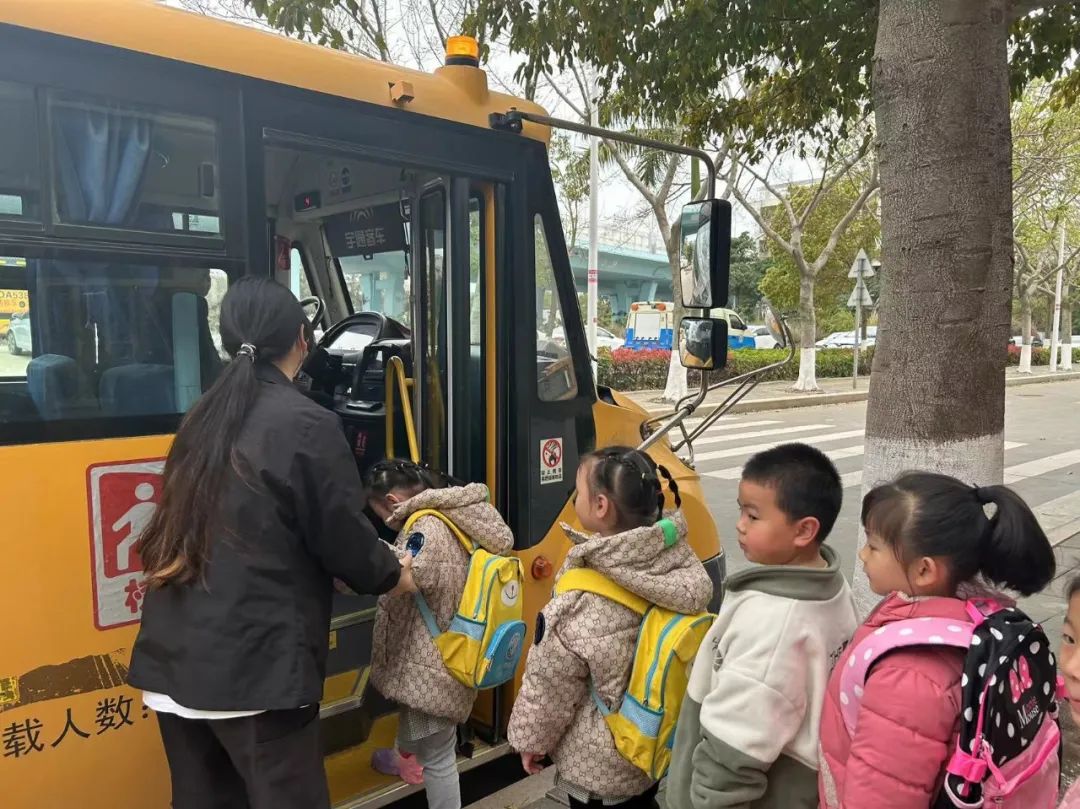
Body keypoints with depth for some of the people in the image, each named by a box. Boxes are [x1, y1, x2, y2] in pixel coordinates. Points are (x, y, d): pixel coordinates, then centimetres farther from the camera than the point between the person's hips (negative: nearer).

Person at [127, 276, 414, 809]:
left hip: (174, 657, 7)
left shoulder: (204, 418, 8)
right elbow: (343, 537, -8)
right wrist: (393, 575, 13)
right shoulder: (307, 425, -14)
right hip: (255, 664, -7)